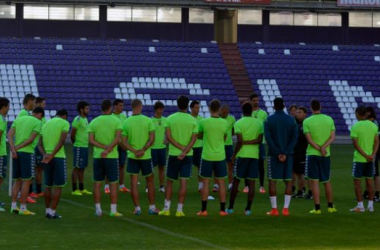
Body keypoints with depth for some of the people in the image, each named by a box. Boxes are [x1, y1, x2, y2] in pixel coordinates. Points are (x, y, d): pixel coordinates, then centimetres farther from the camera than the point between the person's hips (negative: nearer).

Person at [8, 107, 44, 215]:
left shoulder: (19, 119, 14)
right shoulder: (37, 122, -2)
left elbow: (9, 134, 3)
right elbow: (31, 139, -12)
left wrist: (13, 149, -6)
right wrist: (18, 147, -7)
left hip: (16, 153, 6)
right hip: (27, 152, -6)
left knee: (17, 180, 15)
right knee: (27, 181, 1)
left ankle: (14, 206, 14)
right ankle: (23, 208, 0)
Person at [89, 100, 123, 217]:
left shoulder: (94, 122, 4)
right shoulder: (116, 121, -4)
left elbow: (91, 140, -5)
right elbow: (117, 139, -15)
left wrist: (104, 147, -9)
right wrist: (108, 149, -15)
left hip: (97, 156, 2)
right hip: (112, 157, -2)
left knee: (97, 183, 9)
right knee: (113, 183, 3)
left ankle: (98, 209, 9)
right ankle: (113, 210, 2)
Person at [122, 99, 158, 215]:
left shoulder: (126, 122, -2)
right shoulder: (148, 120, -5)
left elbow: (123, 142, -5)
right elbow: (151, 139, -11)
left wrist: (135, 151, -11)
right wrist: (143, 150, -14)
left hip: (132, 156, 1)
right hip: (146, 156, -1)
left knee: (134, 182, 4)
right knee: (150, 181, 13)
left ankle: (137, 208, 3)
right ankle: (152, 207, 15)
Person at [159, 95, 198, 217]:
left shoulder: (170, 119, -2)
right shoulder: (193, 120, -1)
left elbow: (168, 137, -8)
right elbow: (193, 139, -9)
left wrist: (180, 147, -9)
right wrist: (184, 152, -15)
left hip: (173, 154, 0)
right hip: (188, 155, 0)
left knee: (169, 181, 11)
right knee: (183, 182, 0)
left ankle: (166, 208, 7)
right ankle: (179, 210, -2)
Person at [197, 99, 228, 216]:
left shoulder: (203, 122, -8)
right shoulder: (224, 123, -4)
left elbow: (199, 136, 7)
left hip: (207, 156, -1)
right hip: (220, 156, 1)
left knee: (205, 182, 5)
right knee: (221, 182, 8)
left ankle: (204, 210, 3)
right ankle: (222, 210, 8)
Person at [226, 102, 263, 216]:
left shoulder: (239, 123, -7)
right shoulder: (259, 123, 5)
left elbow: (240, 141, -13)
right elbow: (259, 140, -4)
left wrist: (234, 154, -5)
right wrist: (249, 142, -4)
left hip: (242, 155, -2)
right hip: (254, 155, 2)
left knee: (236, 181, 7)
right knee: (251, 182, 2)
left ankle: (230, 207, 10)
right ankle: (248, 209, -1)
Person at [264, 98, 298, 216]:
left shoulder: (269, 120, -2)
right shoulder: (291, 120, 4)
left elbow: (268, 138, -11)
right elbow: (294, 138, -4)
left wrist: (277, 153, -11)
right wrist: (286, 153, -10)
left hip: (274, 154, -2)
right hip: (288, 154, 2)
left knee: (272, 180, 3)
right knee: (288, 181, 7)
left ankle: (274, 209, -1)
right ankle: (286, 208, 0)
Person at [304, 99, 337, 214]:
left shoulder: (307, 121, -7)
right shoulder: (329, 119, 3)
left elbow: (309, 139, -12)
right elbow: (332, 137, -4)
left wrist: (319, 149, -11)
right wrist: (323, 147, -12)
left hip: (312, 154, -3)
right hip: (326, 155, 3)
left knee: (314, 181, 0)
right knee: (327, 181, 15)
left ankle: (317, 208, -3)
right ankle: (330, 206, 22)